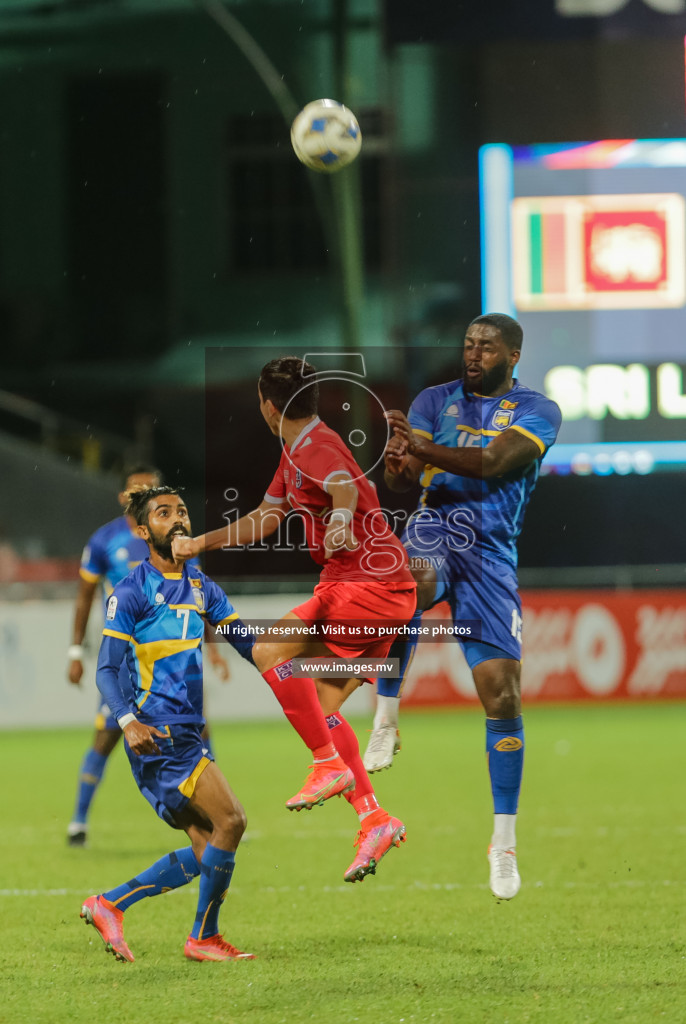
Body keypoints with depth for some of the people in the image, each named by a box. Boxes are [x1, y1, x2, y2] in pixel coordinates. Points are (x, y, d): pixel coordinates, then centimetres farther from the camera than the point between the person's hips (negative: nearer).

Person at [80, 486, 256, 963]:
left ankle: (108, 905, 13)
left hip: (187, 733, 8)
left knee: (206, 851, 5)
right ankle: (205, 937, -4)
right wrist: (128, 720, -27)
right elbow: (108, 669, -10)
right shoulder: (131, 592, -6)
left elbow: (247, 642, 19)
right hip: (157, 733, -8)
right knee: (230, 820, -16)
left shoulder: (201, 586, 15)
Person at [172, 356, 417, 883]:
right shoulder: (295, 453, 17)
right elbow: (264, 519, 29)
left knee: (271, 650, -20)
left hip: (370, 584, -10)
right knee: (322, 707, 6)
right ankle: (374, 820, 4)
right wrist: (200, 543, 30)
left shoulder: (318, 448, -15)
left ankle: (330, 764, -15)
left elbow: (346, 488, -38)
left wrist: (342, 517, -58)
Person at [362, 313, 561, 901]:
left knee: (502, 695, -6)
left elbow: (493, 463, -17)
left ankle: (504, 842, 7)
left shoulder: (537, 412, 2)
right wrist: (398, 466, -25)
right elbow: (402, 482, 0)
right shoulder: (436, 400, 11)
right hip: (433, 528, 1)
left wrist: (426, 452, -31)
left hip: (490, 552, 0)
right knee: (412, 579, -39)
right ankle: (386, 723, -25)